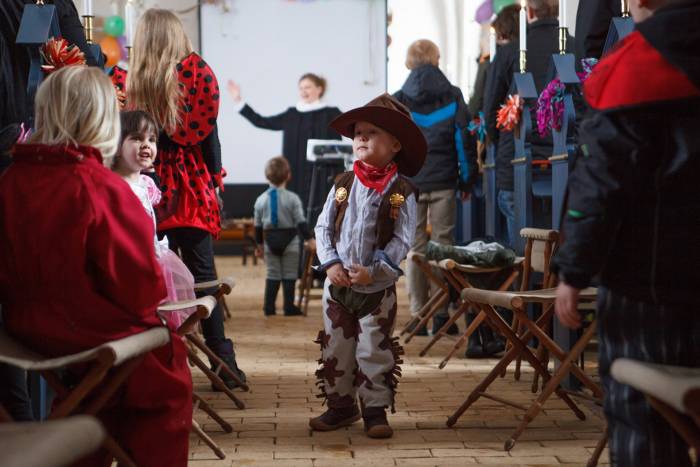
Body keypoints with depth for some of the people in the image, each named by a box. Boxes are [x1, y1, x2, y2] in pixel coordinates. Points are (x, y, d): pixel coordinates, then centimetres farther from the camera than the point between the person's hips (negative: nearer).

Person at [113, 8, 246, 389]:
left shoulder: (125, 82, -2)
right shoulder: (196, 74, -4)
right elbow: (209, 133, -3)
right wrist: (214, 179, 5)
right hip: (191, 184, 0)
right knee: (202, 272, 4)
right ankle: (223, 361, 4)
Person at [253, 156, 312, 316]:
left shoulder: (261, 199, 1)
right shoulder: (292, 198, -11)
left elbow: (258, 225, 7)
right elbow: (301, 222, -13)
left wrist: (259, 244, 18)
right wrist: (309, 239, -6)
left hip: (270, 242, 3)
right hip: (289, 241, -3)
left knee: (272, 275, 11)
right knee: (289, 275, 4)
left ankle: (269, 307, 10)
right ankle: (289, 307, 6)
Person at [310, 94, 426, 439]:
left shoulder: (402, 191, -8)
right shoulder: (342, 185, 2)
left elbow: (403, 241, -11)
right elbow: (324, 227, 4)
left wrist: (374, 271, -18)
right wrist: (331, 264, -9)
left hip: (378, 288, -3)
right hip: (338, 284, 4)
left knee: (375, 352, 4)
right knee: (335, 349, 11)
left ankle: (375, 410, 16)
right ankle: (340, 405, 25)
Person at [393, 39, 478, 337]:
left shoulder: (398, 101, 2)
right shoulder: (452, 96, 3)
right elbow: (465, 139, 2)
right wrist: (467, 179, 9)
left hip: (410, 183, 0)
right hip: (444, 181, 0)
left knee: (415, 248, 4)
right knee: (443, 245, 5)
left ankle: (418, 315, 4)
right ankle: (441, 313, 6)